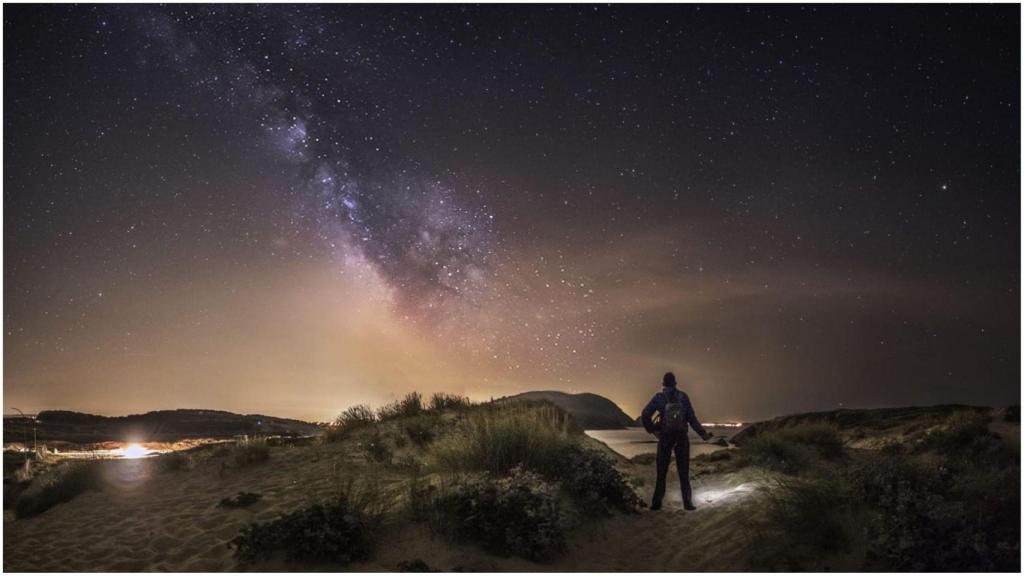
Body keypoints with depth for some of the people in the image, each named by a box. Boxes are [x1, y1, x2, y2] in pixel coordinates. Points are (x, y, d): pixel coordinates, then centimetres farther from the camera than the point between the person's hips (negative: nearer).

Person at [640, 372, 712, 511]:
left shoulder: (659, 397, -3)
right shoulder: (683, 396, 1)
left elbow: (645, 415, -10)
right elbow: (692, 418, -3)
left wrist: (652, 430, 1)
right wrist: (703, 433, 4)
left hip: (665, 437, -1)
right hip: (682, 437, 1)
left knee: (661, 472, 6)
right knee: (684, 472, 8)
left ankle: (657, 503, 3)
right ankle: (687, 503, 4)